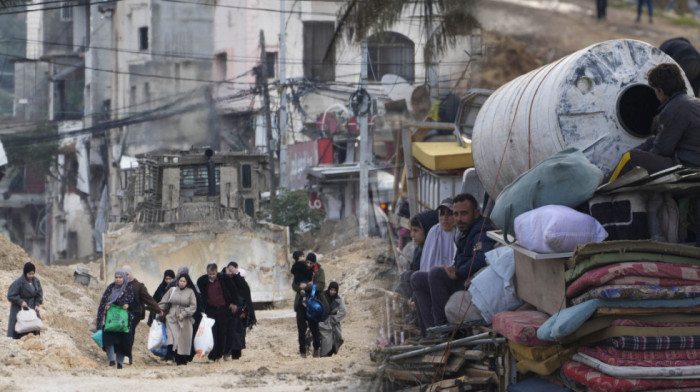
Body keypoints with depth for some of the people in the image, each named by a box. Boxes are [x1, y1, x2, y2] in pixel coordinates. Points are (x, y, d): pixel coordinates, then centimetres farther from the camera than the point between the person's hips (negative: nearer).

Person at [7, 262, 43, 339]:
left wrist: (37, 304, -7)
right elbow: (10, 296, -14)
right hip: (19, 309, -5)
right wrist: (21, 302, -22)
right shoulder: (18, 282, -18)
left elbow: (39, 294, 8)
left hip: (32, 308, 5)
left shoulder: (36, 281, -1)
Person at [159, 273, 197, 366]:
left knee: (183, 340, 1)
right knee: (172, 337, -18)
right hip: (172, 318, 0)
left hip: (185, 320, 0)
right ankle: (169, 357, -23)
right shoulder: (172, 290, 7)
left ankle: (182, 360, 10)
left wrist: (184, 314, -13)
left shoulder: (190, 292, 2)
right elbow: (163, 303, 12)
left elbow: (193, 306, -2)